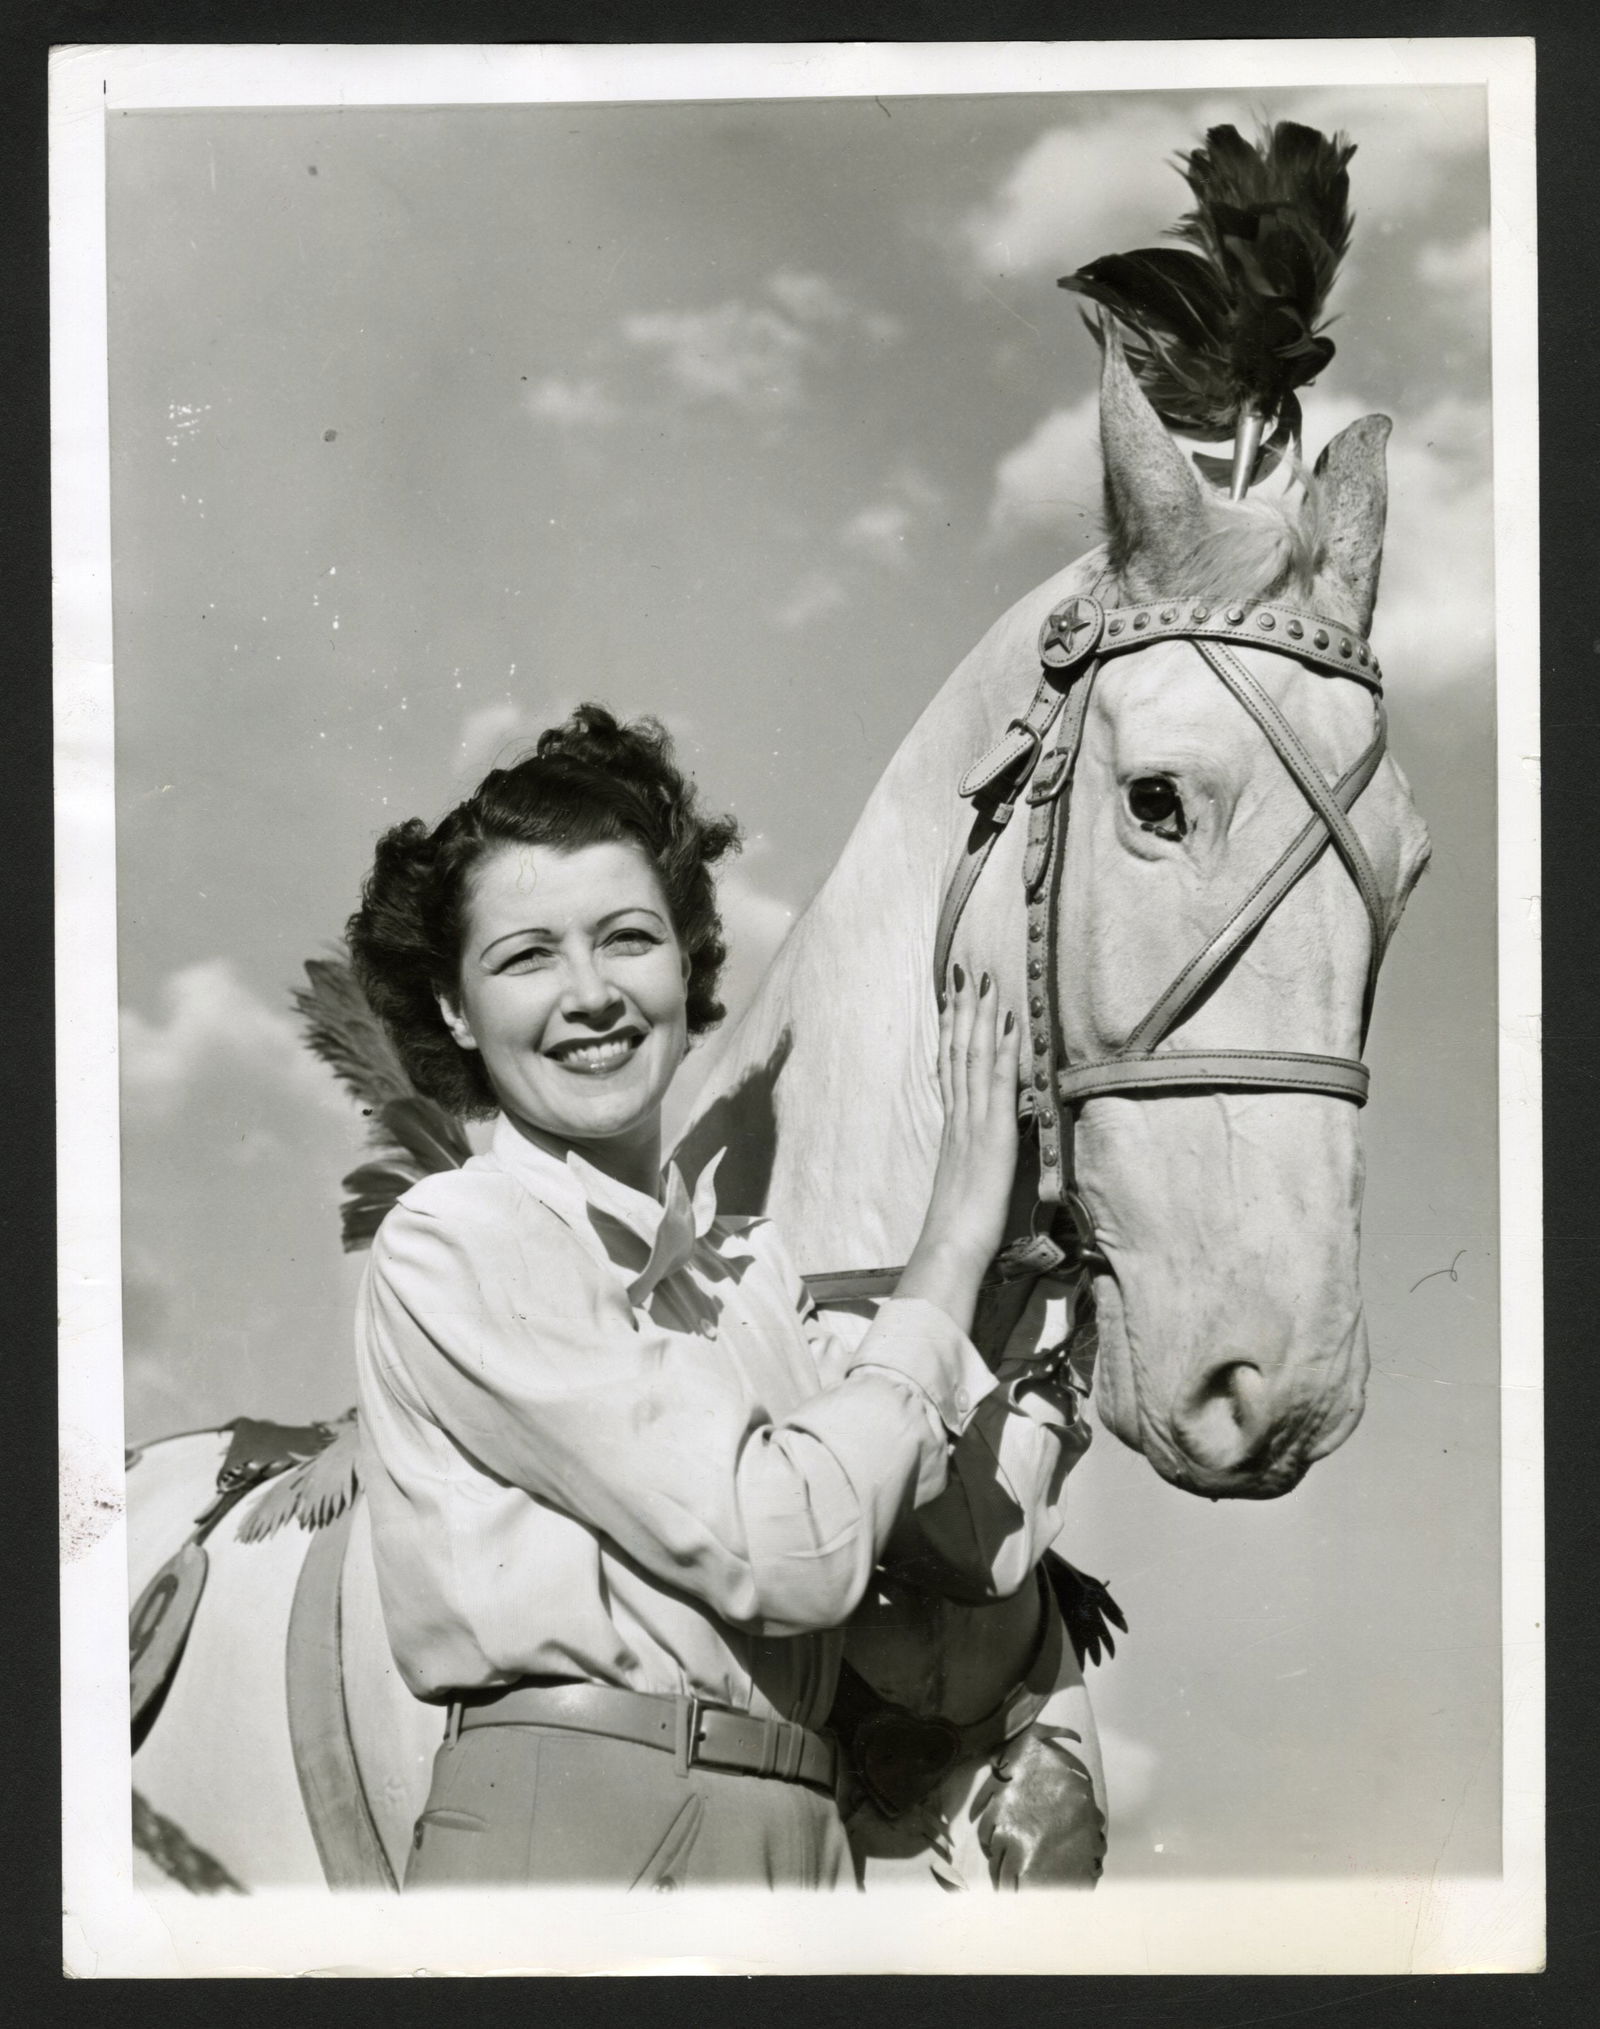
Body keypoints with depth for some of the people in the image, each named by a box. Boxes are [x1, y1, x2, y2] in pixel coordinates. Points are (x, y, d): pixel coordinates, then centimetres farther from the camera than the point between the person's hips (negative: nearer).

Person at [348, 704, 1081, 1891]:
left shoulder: (750, 1266, 14)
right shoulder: (452, 1244, -7)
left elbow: (986, 1545, 10)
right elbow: (784, 1549, -15)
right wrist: (953, 1246, -6)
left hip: (800, 1837, 6)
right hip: (564, 1821, -6)